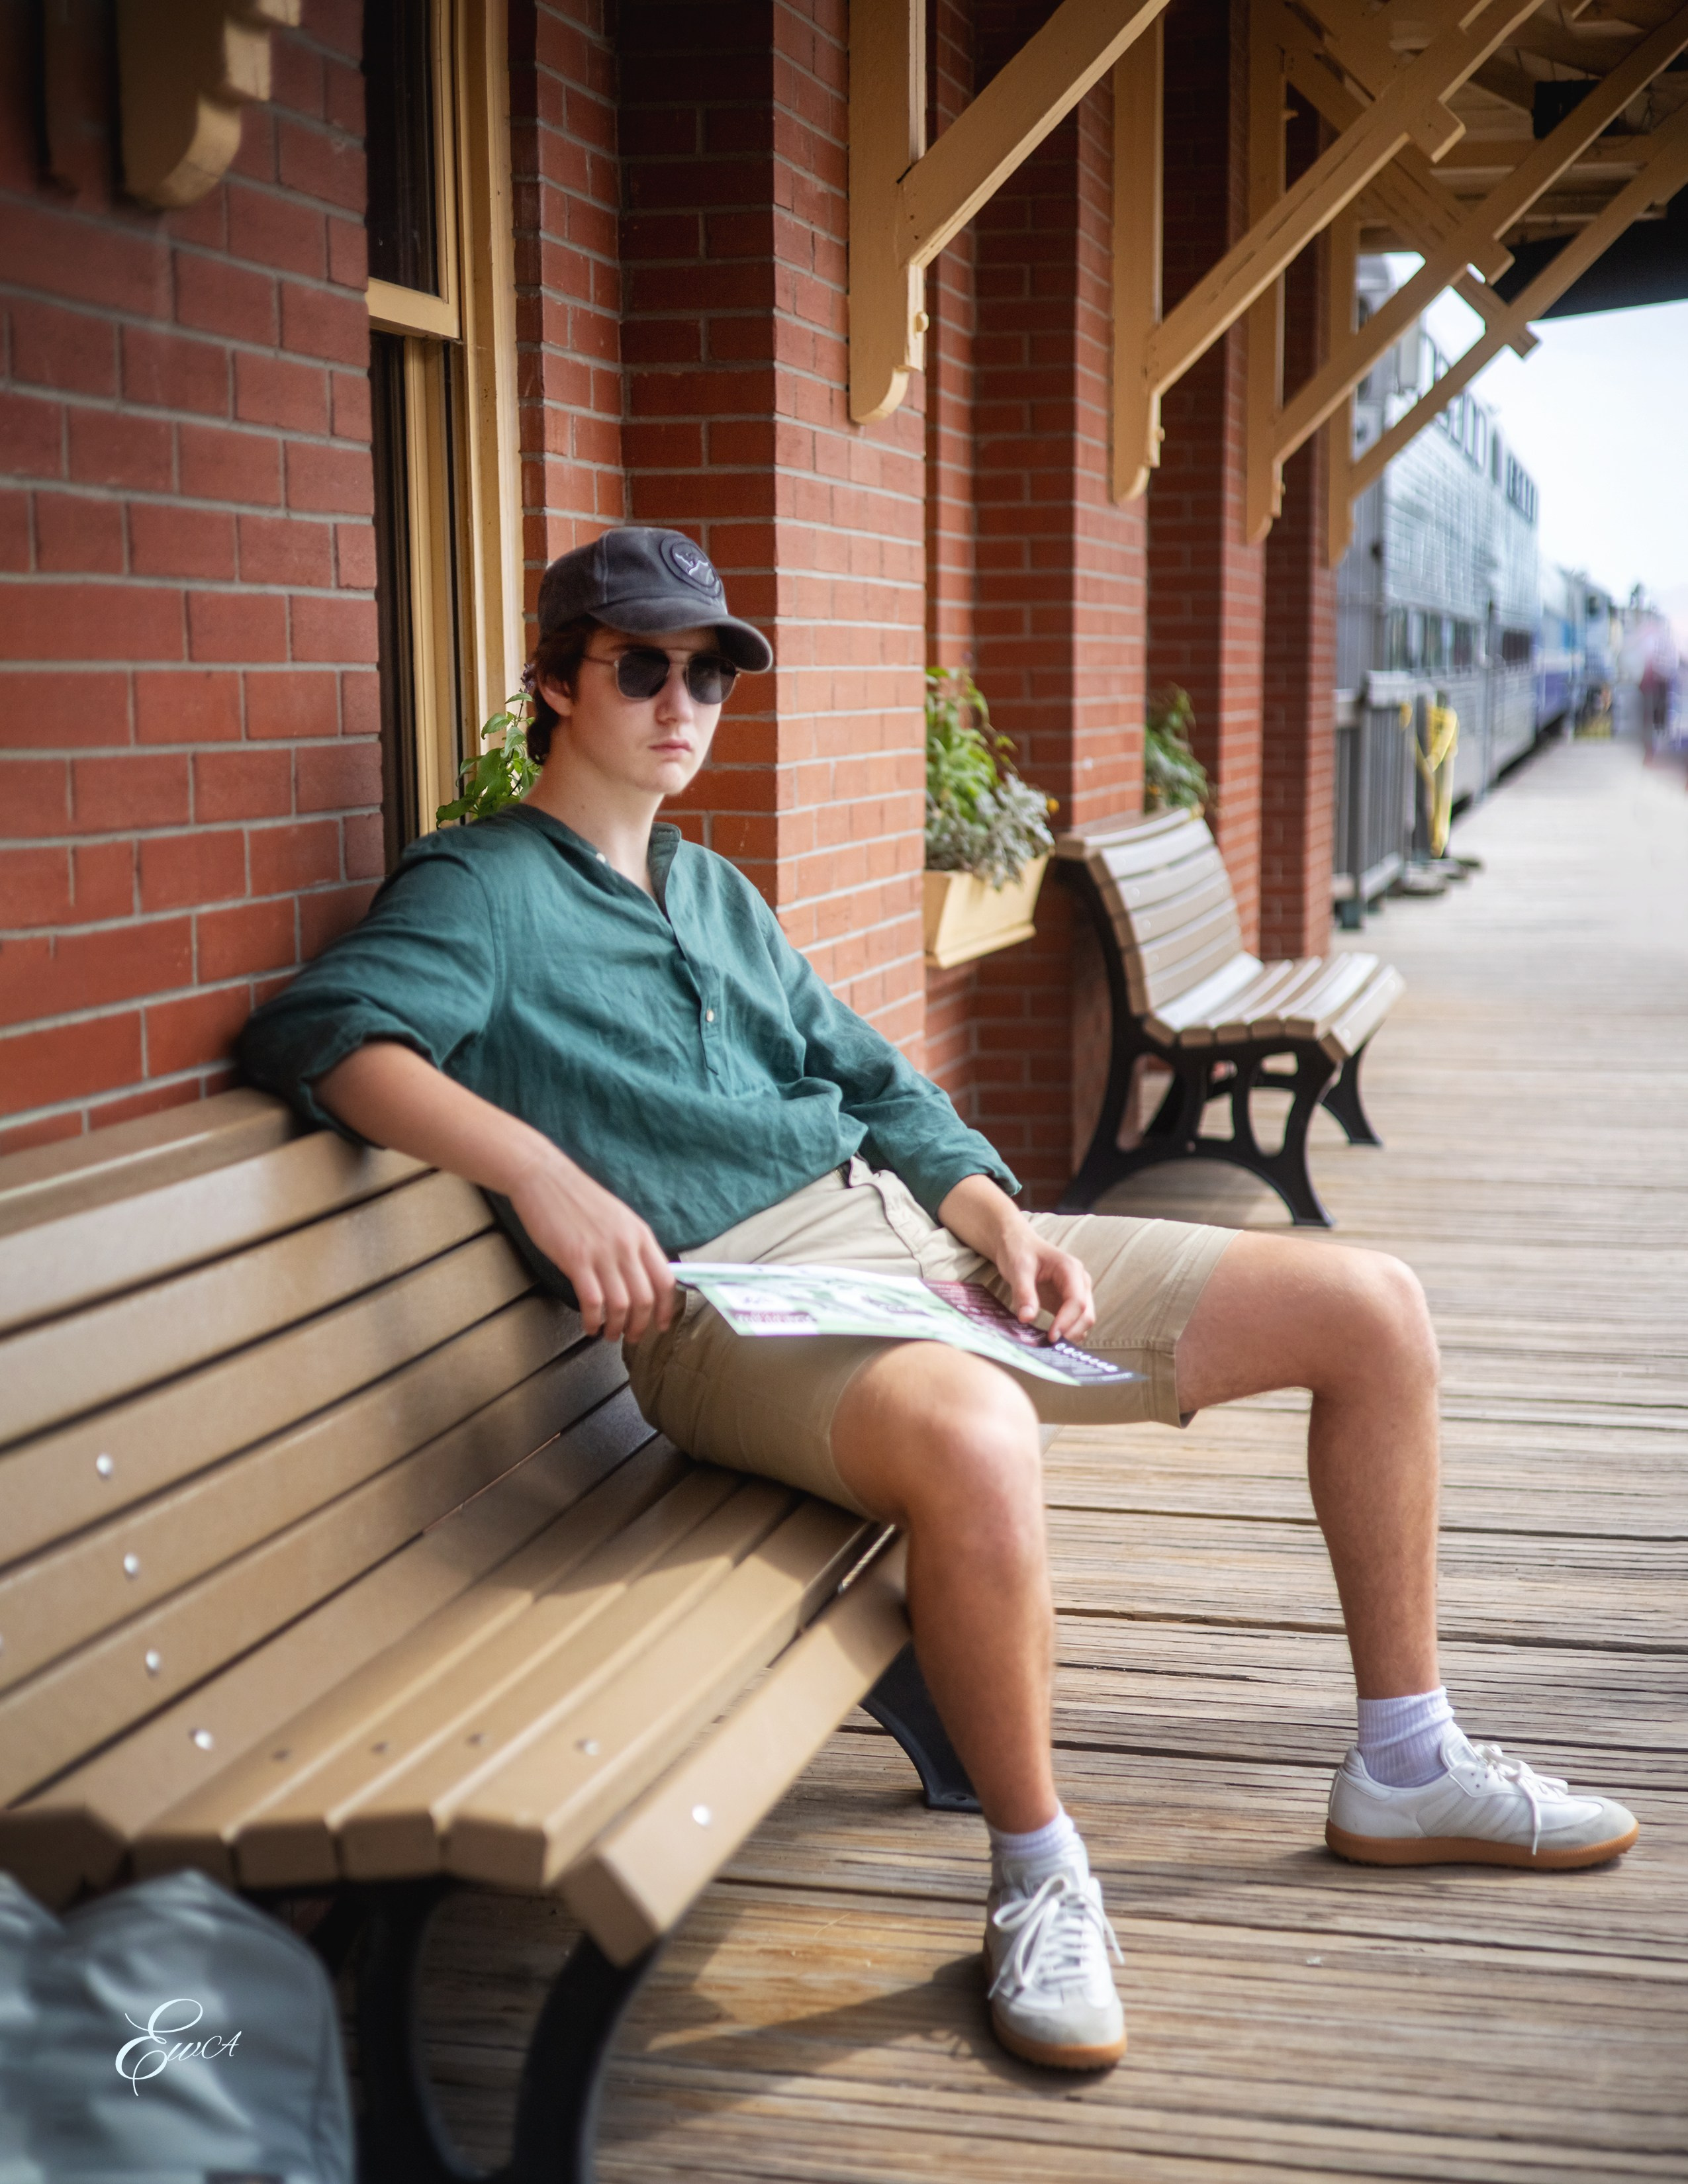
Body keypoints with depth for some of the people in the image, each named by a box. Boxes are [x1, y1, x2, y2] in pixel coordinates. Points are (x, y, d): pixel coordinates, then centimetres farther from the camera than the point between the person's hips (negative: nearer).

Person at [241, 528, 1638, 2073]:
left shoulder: (718, 892, 24)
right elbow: (321, 1030, -17)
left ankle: (1403, 1769, 16)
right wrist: (543, 1173, -30)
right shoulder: (486, 889, 1)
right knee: (975, 1437, -44)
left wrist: (1005, 1222, 3)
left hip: (922, 1234, 8)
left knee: (1374, 1310, 4)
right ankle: (1038, 1874, -18)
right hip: (738, 1308, -8)